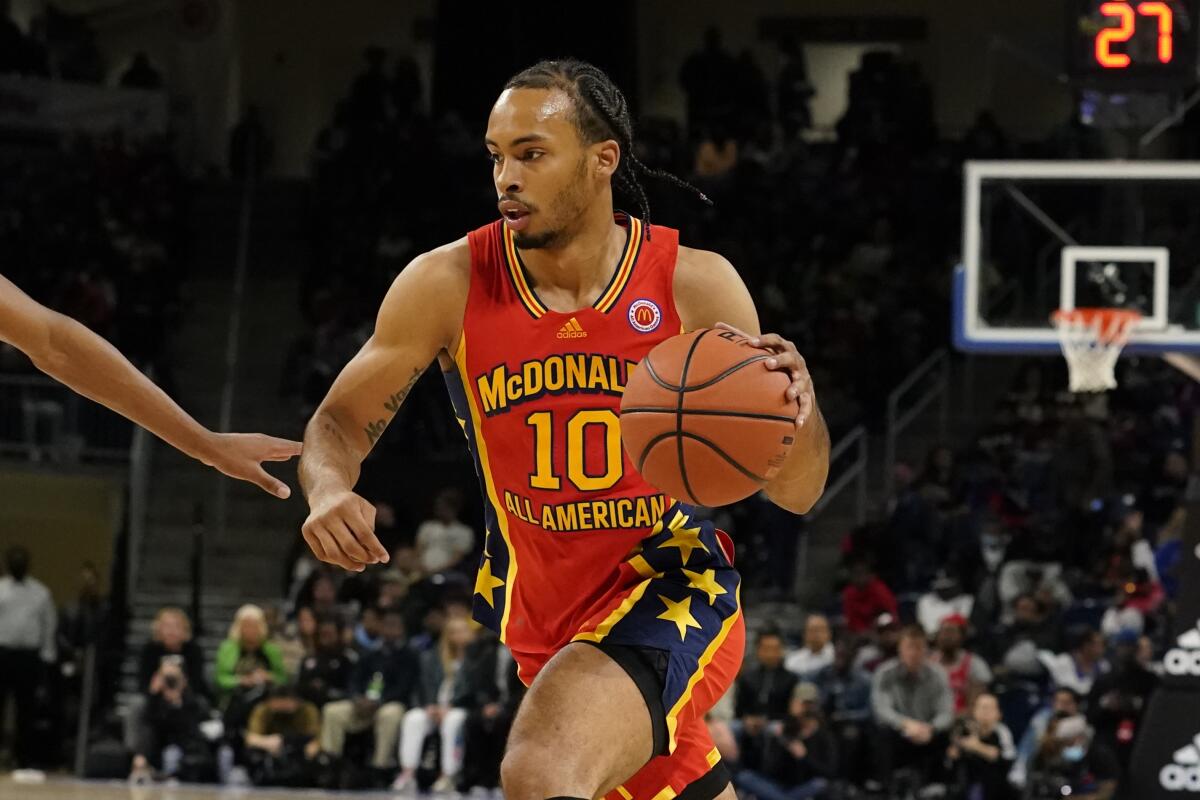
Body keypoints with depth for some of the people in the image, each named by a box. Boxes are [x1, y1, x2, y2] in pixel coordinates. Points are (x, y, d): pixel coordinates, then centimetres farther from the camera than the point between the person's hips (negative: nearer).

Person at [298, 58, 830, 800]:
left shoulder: (694, 285, -14)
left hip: (669, 584, -4)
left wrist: (798, 416, -32)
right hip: (536, 601, 4)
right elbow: (342, 420, 0)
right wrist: (330, 490, -23)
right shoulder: (447, 285, -10)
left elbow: (796, 494, -9)